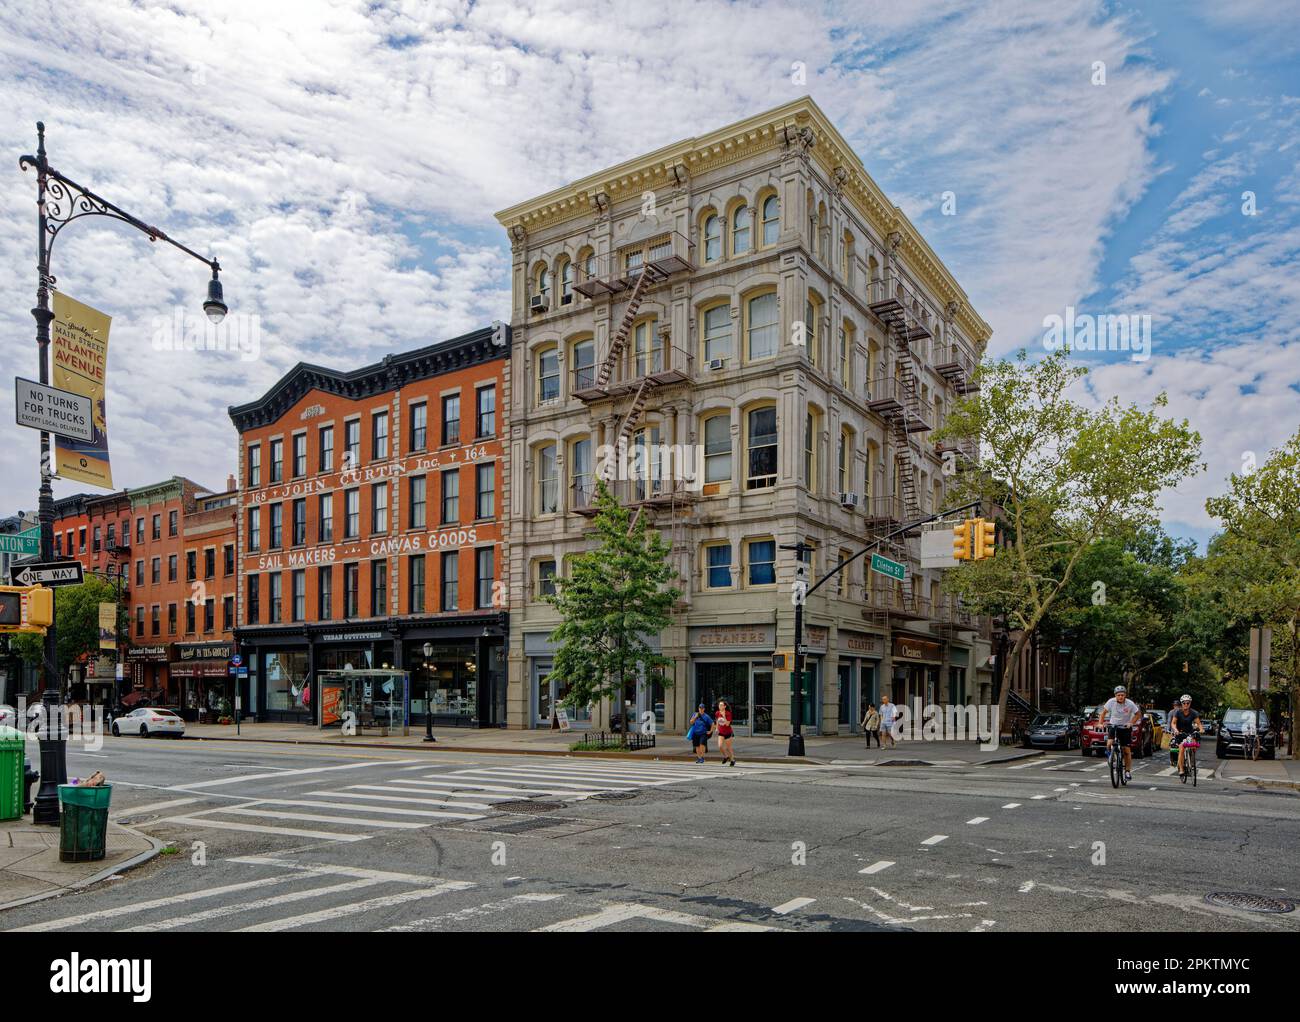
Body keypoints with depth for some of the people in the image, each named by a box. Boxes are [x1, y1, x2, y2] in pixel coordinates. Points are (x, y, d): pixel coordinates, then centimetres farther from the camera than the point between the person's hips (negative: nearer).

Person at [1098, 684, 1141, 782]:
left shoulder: (1130, 704, -16)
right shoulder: (1111, 702, -14)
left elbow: (1137, 713, -2)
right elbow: (1104, 712, -2)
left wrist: (1131, 723, -17)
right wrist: (1101, 723, -13)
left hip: (1125, 727, 0)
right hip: (1113, 726, 1)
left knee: (1127, 750, -1)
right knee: (1109, 744, -24)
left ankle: (1128, 771, 13)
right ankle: (1110, 753, 11)